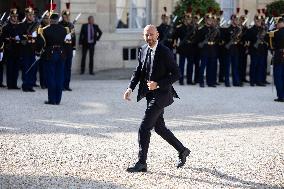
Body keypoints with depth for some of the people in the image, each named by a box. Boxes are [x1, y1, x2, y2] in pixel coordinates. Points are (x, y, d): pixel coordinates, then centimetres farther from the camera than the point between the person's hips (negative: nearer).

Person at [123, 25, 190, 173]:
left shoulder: (165, 52, -14)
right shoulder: (143, 50, 7)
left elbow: (176, 74, -13)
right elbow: (138, 71, 13)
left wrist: (158, 84, -22)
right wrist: (130, 88, -2)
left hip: (161, 94, -8)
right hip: (150, 94, 8)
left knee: (144, 128, -12)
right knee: (159, 127, 17)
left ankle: (142, 163, -6)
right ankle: (182, 151, 33)